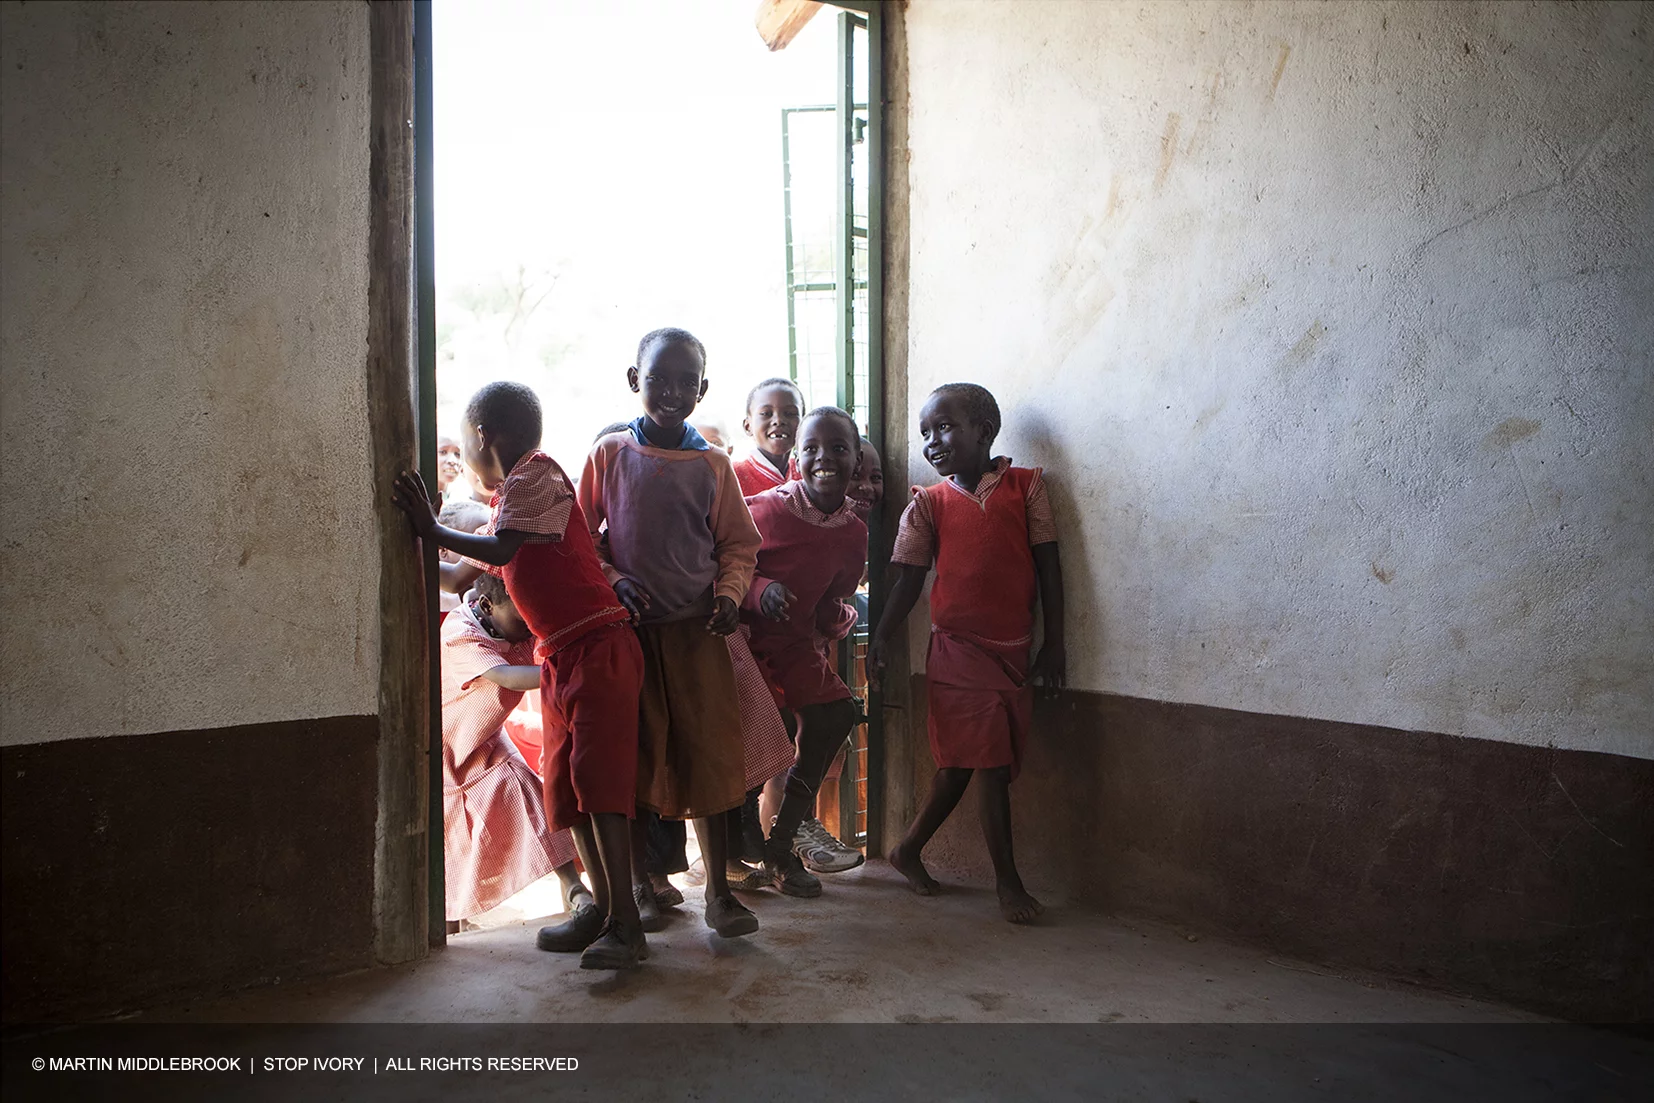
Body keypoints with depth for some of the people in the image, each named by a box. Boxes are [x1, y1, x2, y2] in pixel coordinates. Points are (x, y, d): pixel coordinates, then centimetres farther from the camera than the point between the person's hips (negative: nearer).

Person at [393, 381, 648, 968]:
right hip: (558, 659, 10)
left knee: (598, 782, -14)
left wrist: (433, 530, -10)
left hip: (599, 648, -10)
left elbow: (502, 550, -19)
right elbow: (462, 575, 28)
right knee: (566, 788, 9)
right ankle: (604, 907, 17)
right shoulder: (509, 500, 21)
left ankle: (626, 925, -13)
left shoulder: (536, 474, -6)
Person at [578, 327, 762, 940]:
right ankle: (640, 875, 23)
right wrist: (615, 580, -10)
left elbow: (738, 542, 10)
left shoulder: (713, 466, 3)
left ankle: (718, 891, 9)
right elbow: (582, 534, 5)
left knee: (709, 754, 0)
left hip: (696, 629, 0)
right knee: (633, 753, 6)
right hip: (628, 628, 0)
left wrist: (730, 592, -7)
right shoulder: (610, 454, 1)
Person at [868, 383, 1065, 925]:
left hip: (1014, 650, 2)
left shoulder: (1025, 484, 2)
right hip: (958, 648, -2)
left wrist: (1054, 641, 0)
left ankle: (908, 848, 26)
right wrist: (880, 638, -7)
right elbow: (908, 579, 4)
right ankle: (1008, 880, 8)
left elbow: (1047, 564, 3)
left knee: (964, 762, 7)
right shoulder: (929, 503, 3)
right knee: (990, 765, -3)